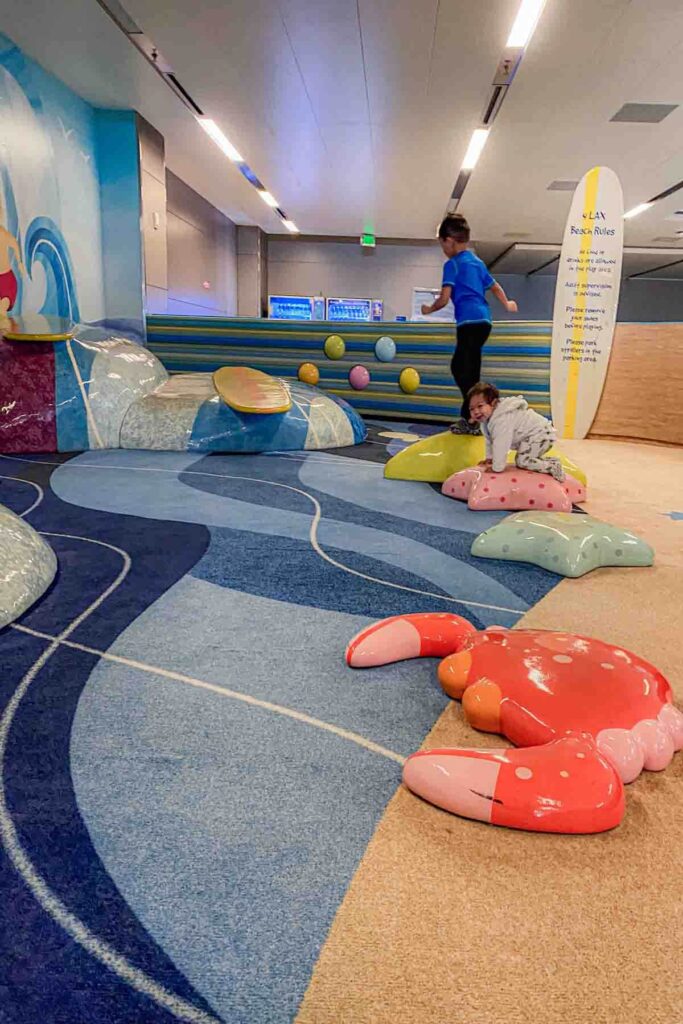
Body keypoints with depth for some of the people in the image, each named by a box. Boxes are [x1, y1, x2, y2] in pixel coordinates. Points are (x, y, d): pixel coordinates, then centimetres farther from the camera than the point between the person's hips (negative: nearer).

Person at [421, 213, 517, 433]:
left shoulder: (452, 264, -2)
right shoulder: (478, 262, 21)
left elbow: (444, 299, -8)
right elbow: (494, 286, 35)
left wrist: (429, 309, 12)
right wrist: (506, 304, 52)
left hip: (469, 321, -8)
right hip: (483, 320, 8)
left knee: (467, 370, -8)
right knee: (459, 366, 16)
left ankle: (474, 421, -11)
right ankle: (468, 415, 19)